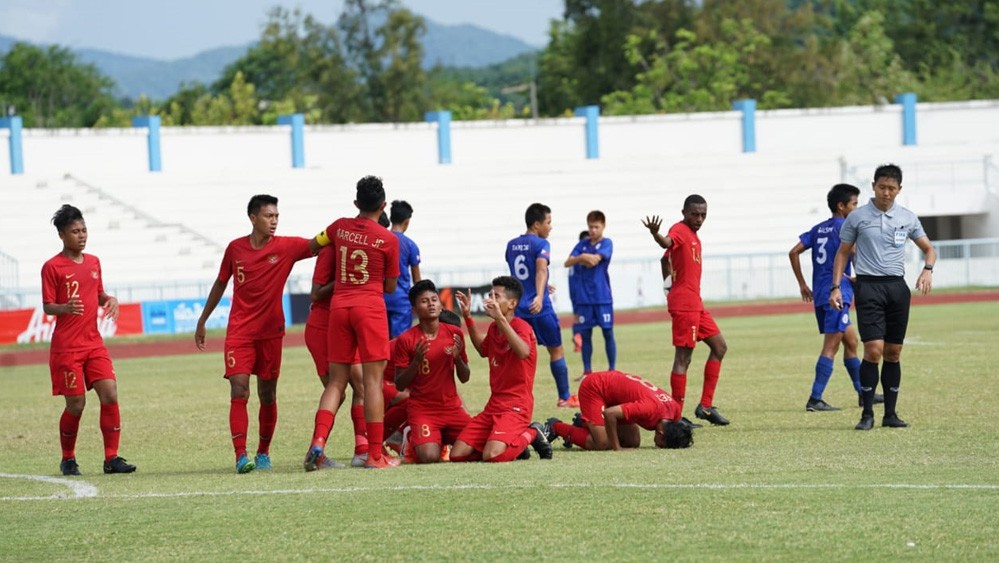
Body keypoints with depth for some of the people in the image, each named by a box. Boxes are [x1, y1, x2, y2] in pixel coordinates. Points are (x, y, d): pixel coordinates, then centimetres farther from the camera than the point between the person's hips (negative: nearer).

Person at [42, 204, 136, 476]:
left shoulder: (93, 262, 11)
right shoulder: (52, 267, -7)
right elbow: (47, 306, -8)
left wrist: (110, 300, -1)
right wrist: (65, 308, -29)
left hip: (94, 343, 5)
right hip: (66, 347, -5)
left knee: (110, 395, -8)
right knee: (76, 405, -3)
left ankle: (111, 458, -3)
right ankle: (68, 460, 16)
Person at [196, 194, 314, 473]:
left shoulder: (286, 247, -3)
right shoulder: (235, 248, 1)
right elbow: (220, 284, 13)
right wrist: (202, 320, 18)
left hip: (271, 331, 1)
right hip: (239, 332, -1)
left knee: (267, 395, 9)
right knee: (239, 392, -13)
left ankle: (263, 453, 24)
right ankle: (241, 456, -17)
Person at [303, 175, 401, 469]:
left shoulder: (340, 227, 6)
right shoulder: (389, 240, -4)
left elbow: (311, 246, 24)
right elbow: (390, 287, 4)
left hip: (338, 304, 4)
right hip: (370, 306, -4)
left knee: (336, 381, 9)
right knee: (373, 380, -2)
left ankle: (318, 440, -10)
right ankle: (375, 454, -3)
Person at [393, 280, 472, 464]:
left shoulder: (454, 333, 3)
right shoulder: (406, 340, -7)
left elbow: (464, 378, 9)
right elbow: (399, 386, -6)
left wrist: (457, 357, -12)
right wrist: (416, 361, -21)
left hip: (452, 407, 4)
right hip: (422, 410, -4)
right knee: (429, 457, -28)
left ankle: (444, 439, 19)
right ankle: (413, 439, 10)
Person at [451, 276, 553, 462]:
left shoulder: (521, 327, -12)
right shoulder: (493, 328, 12)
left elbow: (523, 352, -35)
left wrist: (500, 318, -41)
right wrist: (468, 317, 26)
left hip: (516, 406, -8)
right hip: (494, 405, 8)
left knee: (492, 456, -30)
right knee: (457, 455, -4)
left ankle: (530, 435, 0)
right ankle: (515, 441, 13)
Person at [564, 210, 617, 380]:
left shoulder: (606, 243, -1)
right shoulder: (583, 244, 10)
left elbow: (595, 259, -18)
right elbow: (568, 263, -1)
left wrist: (580, 258, -5)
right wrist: (582, 258, -19)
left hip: (602, 296, -4)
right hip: (584, 296, 4)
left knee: (608, 332, 1)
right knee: (585, 334, 6)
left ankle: (612, 370, 8)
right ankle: (587, 371, 13)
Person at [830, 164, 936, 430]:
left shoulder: (907, 218, 8)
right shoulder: (857, 217, 1)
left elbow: (929, 248, 16)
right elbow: (843, 252, 8)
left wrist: (927, 270, -5)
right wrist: (835, 287, -1)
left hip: (897, 288, 3)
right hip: (868, 286, -3)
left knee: (893, 353, 4)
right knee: (874, 350, -13)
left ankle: (890, 413, 11)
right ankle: (867, 414, -7)